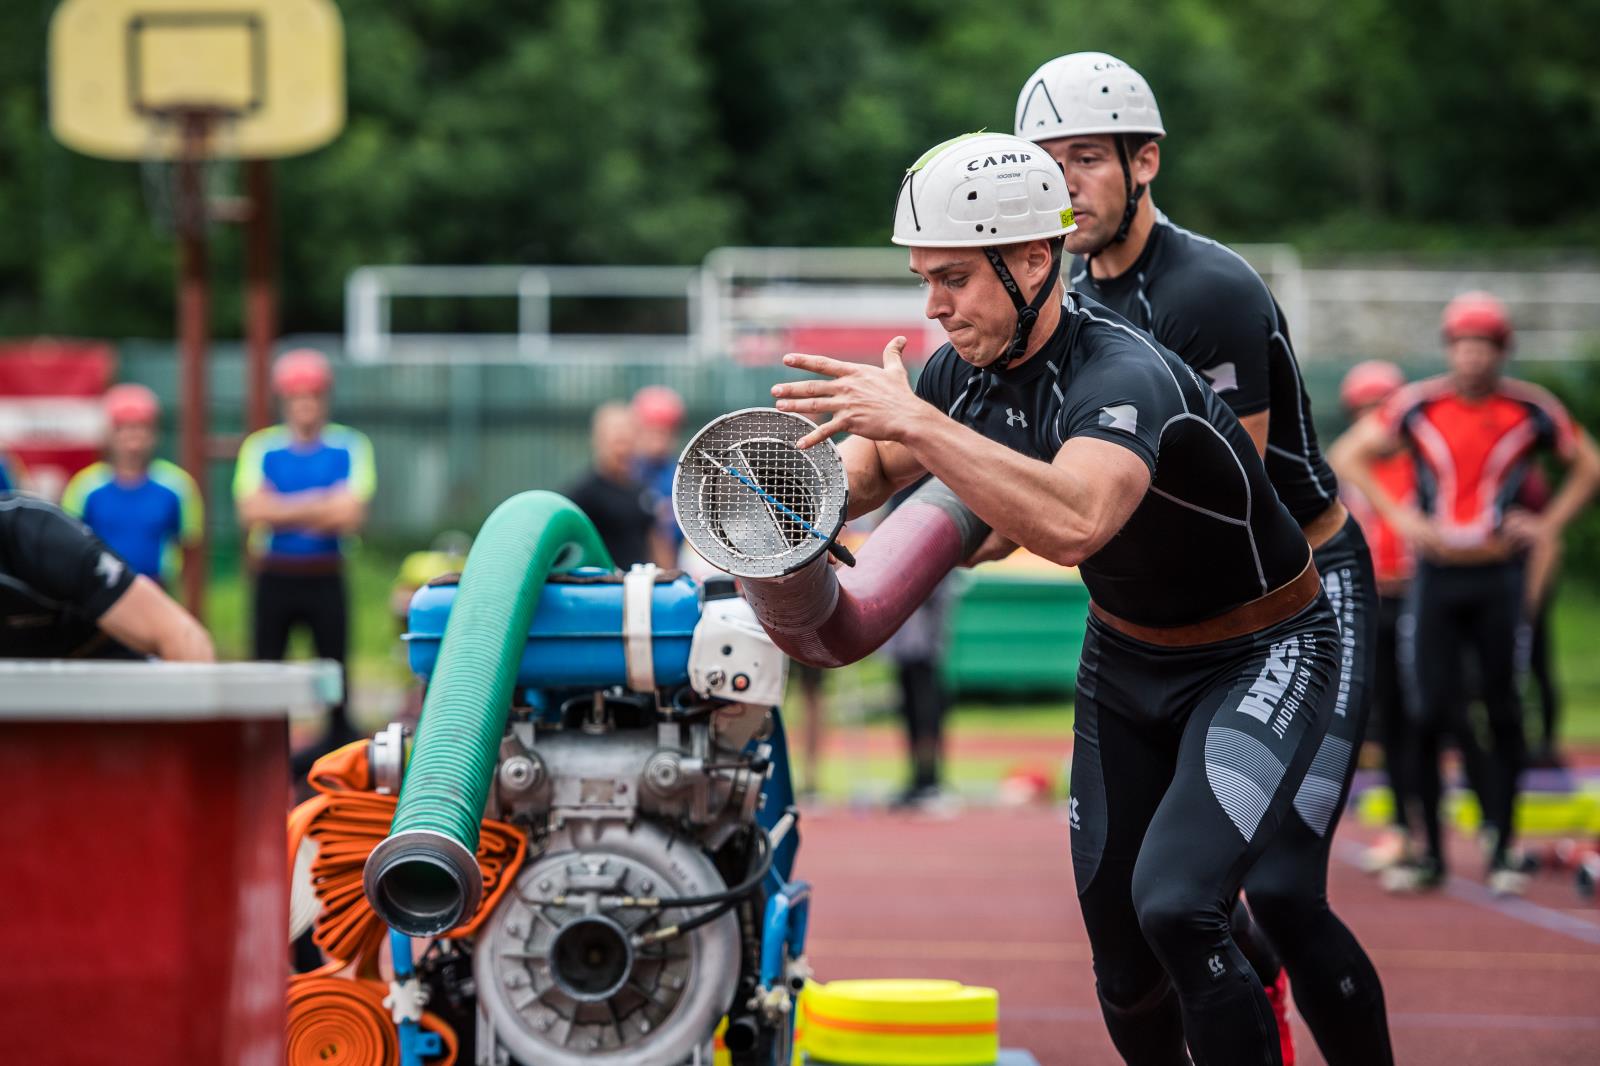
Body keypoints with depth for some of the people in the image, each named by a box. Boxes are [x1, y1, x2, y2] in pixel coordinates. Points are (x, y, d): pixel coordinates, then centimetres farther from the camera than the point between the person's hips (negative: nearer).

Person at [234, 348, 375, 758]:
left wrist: (285, 510, -11)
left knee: (334, 663, 0)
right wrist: (318, 505, -11)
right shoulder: (261, 447, 4)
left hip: (325, 580, -1)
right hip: (275, 577, 1)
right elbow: (252, 512, -9)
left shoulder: (349, 447, 2)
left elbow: (352, 516, -10)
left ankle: (340, 737, 8)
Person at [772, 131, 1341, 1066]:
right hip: (1125, 657, 7)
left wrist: (917, 422, -49)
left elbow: (1073, 524, -52)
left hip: (1262, 661, -7)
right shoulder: (967, 371, -9)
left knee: (1175, 905, -25)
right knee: (1119, 945, 6)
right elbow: (872, 465, 10)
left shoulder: (1122, 376, -32)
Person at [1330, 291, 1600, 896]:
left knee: (1503, 714, 1)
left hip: (1499, 578, 0)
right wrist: (1397, 515, -3)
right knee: (1430, 715, -2)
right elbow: (1347, 455, 6)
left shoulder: (1531, 410, 0)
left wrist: (1548, 525, 1)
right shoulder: (1418, 406, 0)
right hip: (1436, 576, 0)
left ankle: (1502, 851, 10)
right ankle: (1430, 853, 7)